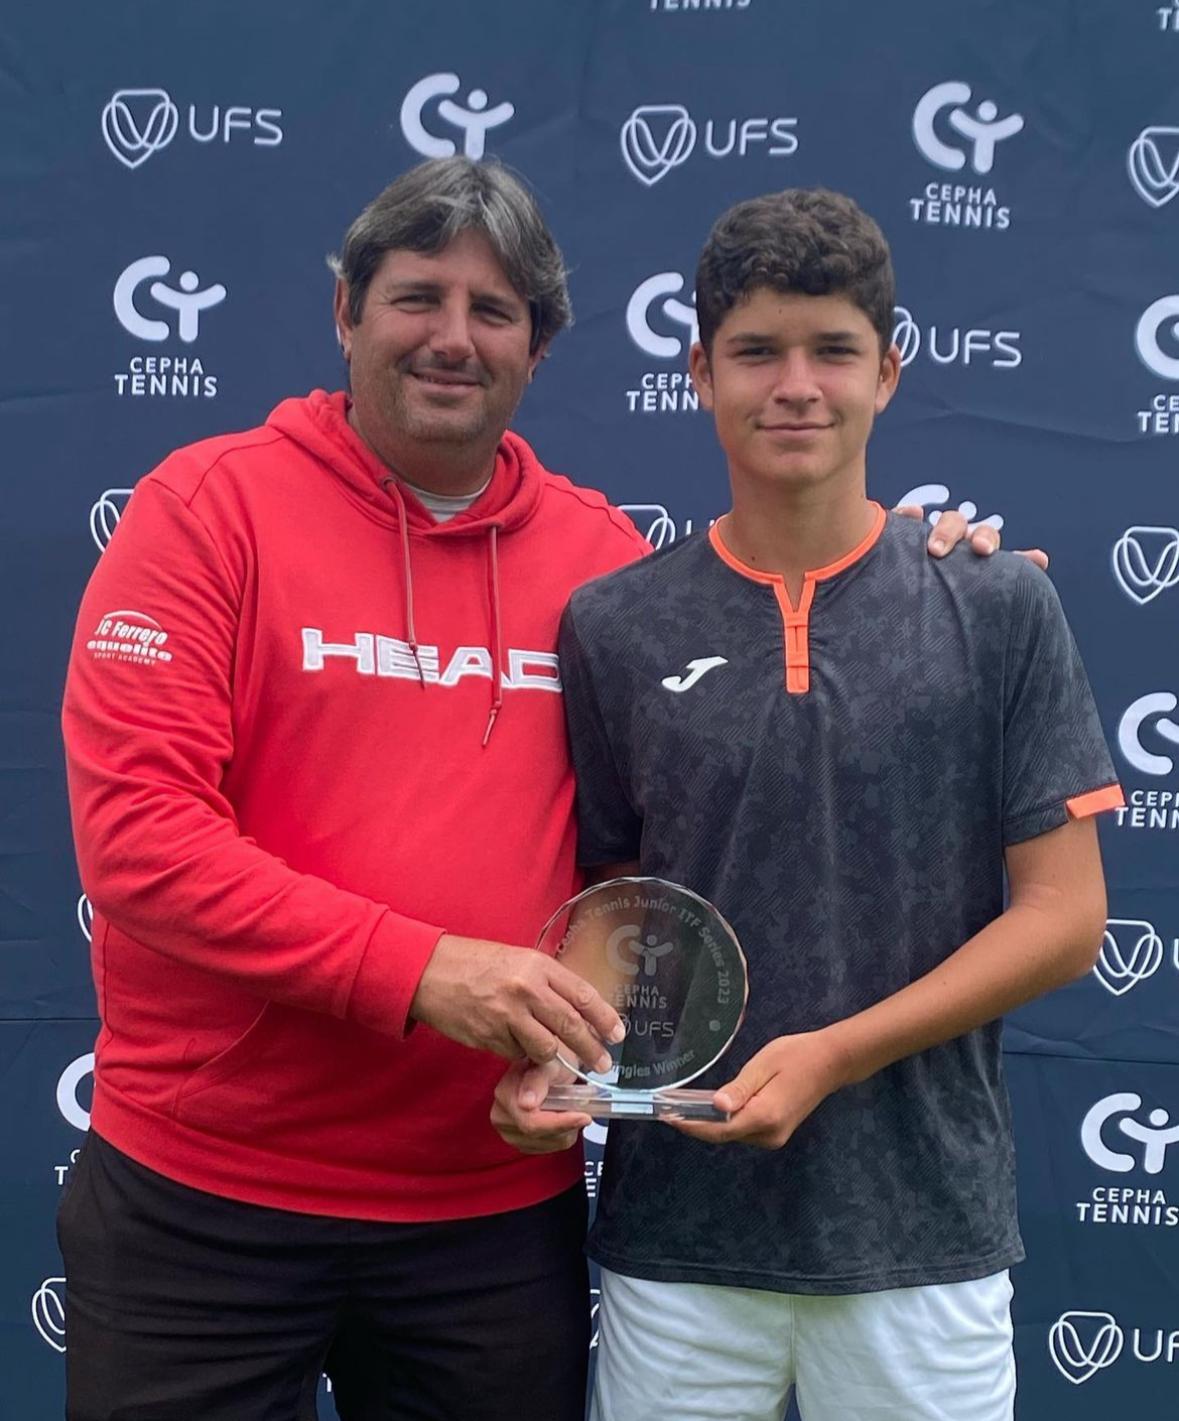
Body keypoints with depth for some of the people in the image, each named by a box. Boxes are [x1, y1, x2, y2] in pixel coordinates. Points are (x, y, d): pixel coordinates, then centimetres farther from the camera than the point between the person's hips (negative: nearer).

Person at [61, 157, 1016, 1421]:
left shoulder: (600, 553, 1)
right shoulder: (212, 503, -7)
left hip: (503, 1207, 3)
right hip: (203, 1200, -2)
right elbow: (134, 829, -15)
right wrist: (419, 968, -22)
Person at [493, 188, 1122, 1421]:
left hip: (924, 1232, -1)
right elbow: (606, 902, 8)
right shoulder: (612, 626, 1)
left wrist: (833, 1056, -14)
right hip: (674, 1234, 1)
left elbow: (1063, 915, -4)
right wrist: (552, 1063, -11)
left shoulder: (999, 609, -3)